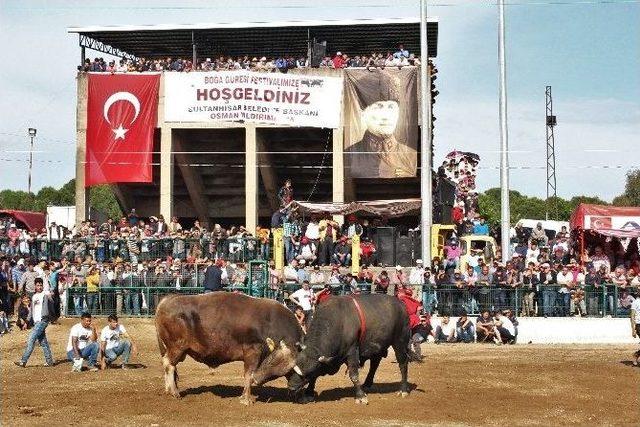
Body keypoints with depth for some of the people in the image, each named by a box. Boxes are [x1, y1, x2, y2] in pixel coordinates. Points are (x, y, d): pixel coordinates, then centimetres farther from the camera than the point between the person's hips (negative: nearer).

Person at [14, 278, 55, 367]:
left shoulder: (46, 294, -3)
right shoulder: (34, 296, 17)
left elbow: (51, 302, -16)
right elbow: (31, 310, 22)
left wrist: (49, 297, -32)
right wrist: (27, 322, 20)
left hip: (43, 320, -8)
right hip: (36, 321, 8)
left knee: (31, 339, -12)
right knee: (43, 342, 10)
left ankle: (23, 361, -11)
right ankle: (49, 361, 15)